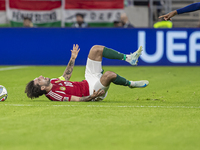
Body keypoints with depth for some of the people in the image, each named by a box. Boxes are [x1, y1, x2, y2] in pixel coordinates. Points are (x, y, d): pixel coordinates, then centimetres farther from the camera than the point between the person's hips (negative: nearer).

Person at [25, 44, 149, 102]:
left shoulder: (52, 82, 3)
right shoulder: (54, 94, -25)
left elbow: (65, 77, 22)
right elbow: (78, 99, -27)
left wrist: (72, 59, 21)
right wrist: (92, 97, -42)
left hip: (88, 82, 10)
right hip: (91, 90, -10)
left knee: (96, 49, 3)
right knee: (109, 74, -41)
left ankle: (129, 58, 6)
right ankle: (130, 84, -6)